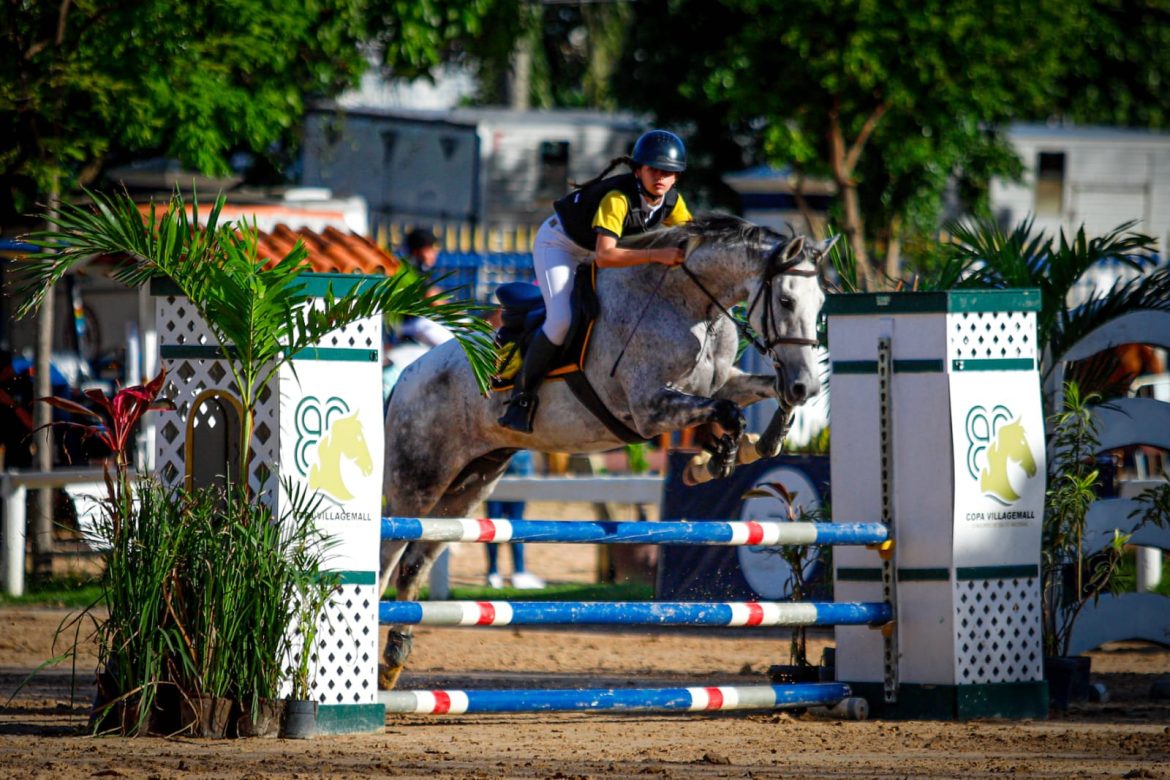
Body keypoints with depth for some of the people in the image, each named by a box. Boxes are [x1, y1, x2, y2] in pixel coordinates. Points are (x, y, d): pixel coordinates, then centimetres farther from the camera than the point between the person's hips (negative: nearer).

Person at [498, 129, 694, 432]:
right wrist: (657, 255, -56)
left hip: (594, 250, 8)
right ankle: (521, 397, -14)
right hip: (558, 244, -8)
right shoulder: (618, 198, -38)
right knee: (562, 320, -26)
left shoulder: (672, 202, -16)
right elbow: (604, 256, -48)